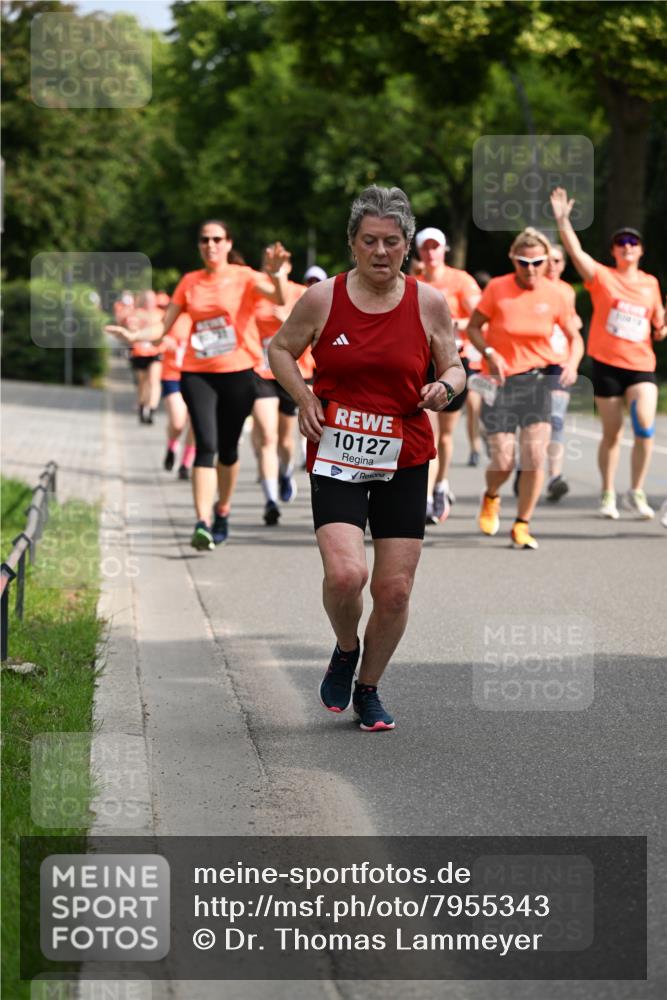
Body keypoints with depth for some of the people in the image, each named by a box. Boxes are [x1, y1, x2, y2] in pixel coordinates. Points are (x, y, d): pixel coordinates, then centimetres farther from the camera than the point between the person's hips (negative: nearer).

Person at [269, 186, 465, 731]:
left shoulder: (430, 303, -1)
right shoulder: (322, 298, -4)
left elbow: (453, 367, 11)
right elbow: (280, 349, 11)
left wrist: (446, 387, -12)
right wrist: (305, 398, -5)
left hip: (405, 460, 2)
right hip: (336, 456, -2)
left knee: (395, 591, 2)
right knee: (345, 574, -21)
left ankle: (368, 690, 26)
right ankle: (345, 650, 12)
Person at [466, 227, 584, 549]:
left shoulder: (553, 294, -3)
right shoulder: (497, 288, -9)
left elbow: (574, 337, 7)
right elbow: (473, 327, 0)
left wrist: (572, 362, -13)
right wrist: (490, 353, -18)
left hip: (538, 378, 1)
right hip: (501, 381, -1)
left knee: (535, 457, -12)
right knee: (503, 462, -4)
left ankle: (522, 526, 5)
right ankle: (491, 498, 32)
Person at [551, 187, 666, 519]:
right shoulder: (602, 277, 0)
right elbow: (575, 251, -15)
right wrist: (562, 220, -27)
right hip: (607, 364, -2)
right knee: (611, 434, 5)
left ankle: (636, 492, -2)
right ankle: (608, 495, 22)